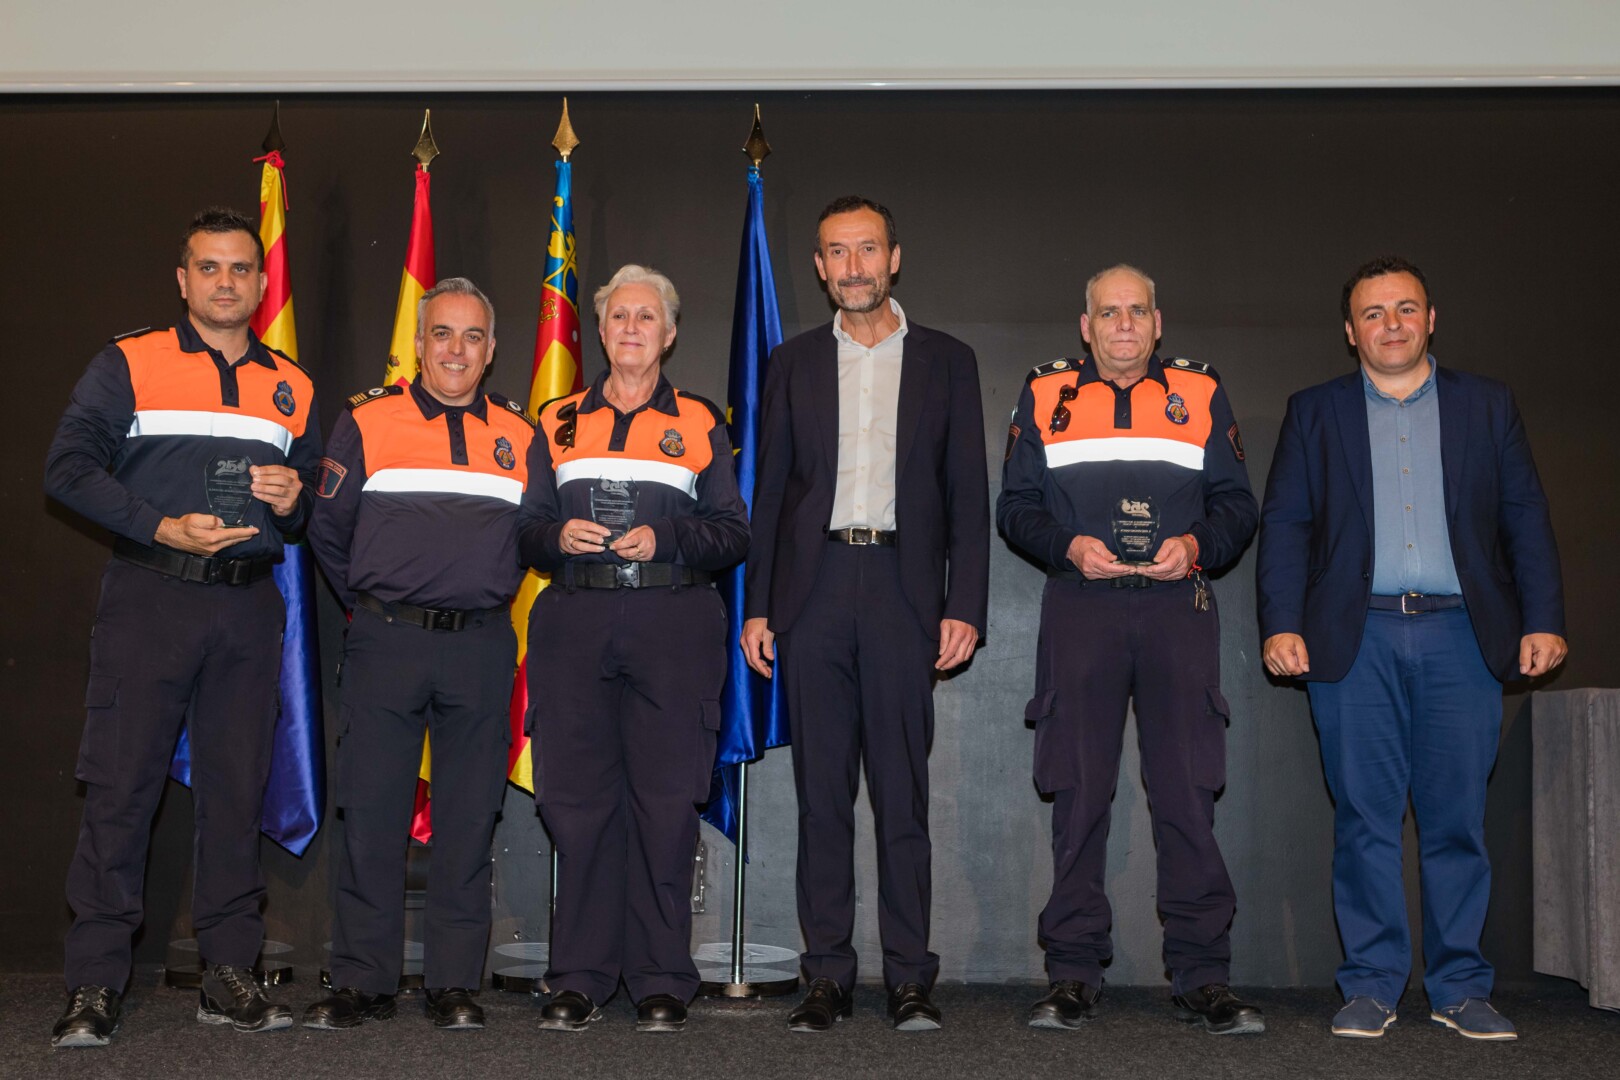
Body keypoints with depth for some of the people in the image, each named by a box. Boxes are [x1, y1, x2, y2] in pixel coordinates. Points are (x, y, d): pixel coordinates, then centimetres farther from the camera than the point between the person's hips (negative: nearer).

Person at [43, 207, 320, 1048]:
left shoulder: (293, 388, 16)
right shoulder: (128, 364, 5)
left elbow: (317, 494, 22)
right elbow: (69, 467, -4)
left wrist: (296, 500, -1)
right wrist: (163, 528, -13)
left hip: (249, 607, 3)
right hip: (150, 599, -3)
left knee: (237, 789, 5)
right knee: (120, 787, -5)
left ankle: (230, 976, 13)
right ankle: (95, 985, 3)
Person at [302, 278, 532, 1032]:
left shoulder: (519, 436, 9)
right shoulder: (367, 422, 4)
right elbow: (329, 531, 9)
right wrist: (372, 608, 11)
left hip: (480, 649, 1)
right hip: (385, 643, -1)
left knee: (467, 817, 3)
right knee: (372, 813, 0)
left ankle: (455, 983, 11)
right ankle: (363, 982, 10)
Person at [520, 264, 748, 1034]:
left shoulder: (700, 423, 12)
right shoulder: (557, 423, 17)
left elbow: (732, 531, 7)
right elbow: (527, 528, 16)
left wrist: (665, 537, -9)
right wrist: (558, 535, -5)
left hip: (672, 623, -1)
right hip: (575, 622, 2)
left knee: (667, 800, -4)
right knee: (577, 797, 0)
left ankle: (661, 981, 4)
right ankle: (579, 978, 8)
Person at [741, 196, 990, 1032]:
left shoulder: (946, 361, 10)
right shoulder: (793, 364, 13)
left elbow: (968, 497, 6)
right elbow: (769, 493, 11)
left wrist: (964, 607, -4)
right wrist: (756, 607, 3)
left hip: (903, 593, -1)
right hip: (813, 594, 2)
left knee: (903, 792, 0)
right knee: (821, 793, 3)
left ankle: (909, 978, 7)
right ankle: (826, 977, 10)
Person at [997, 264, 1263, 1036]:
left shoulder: (1200, 394, 13)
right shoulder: (1045, 397, 13)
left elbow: (1236, 503, 12)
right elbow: (1015, 507, 10)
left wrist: (1196, 544, -7)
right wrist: (1070, 547, -7)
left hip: (1178, 608, 0)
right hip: (1079, 608, 0)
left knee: (1187, 792, -3)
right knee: (1078, 792, 0)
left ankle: (1202, 977, 6)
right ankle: (1072, 975, 8)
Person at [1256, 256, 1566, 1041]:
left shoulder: (1487, 406, 14)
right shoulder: (1315, 412, 12)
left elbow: (1525, 517, 10)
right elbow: (1284, 523, 6)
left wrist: (1543, 620, 0)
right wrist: (1281, 625, -5)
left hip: (1460, 635, 1)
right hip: (1355, 639, 0)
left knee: (1458, 816, 2)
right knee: (1365, 818, 1)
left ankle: (1460, 988, 12)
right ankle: (1371, 985, 9)